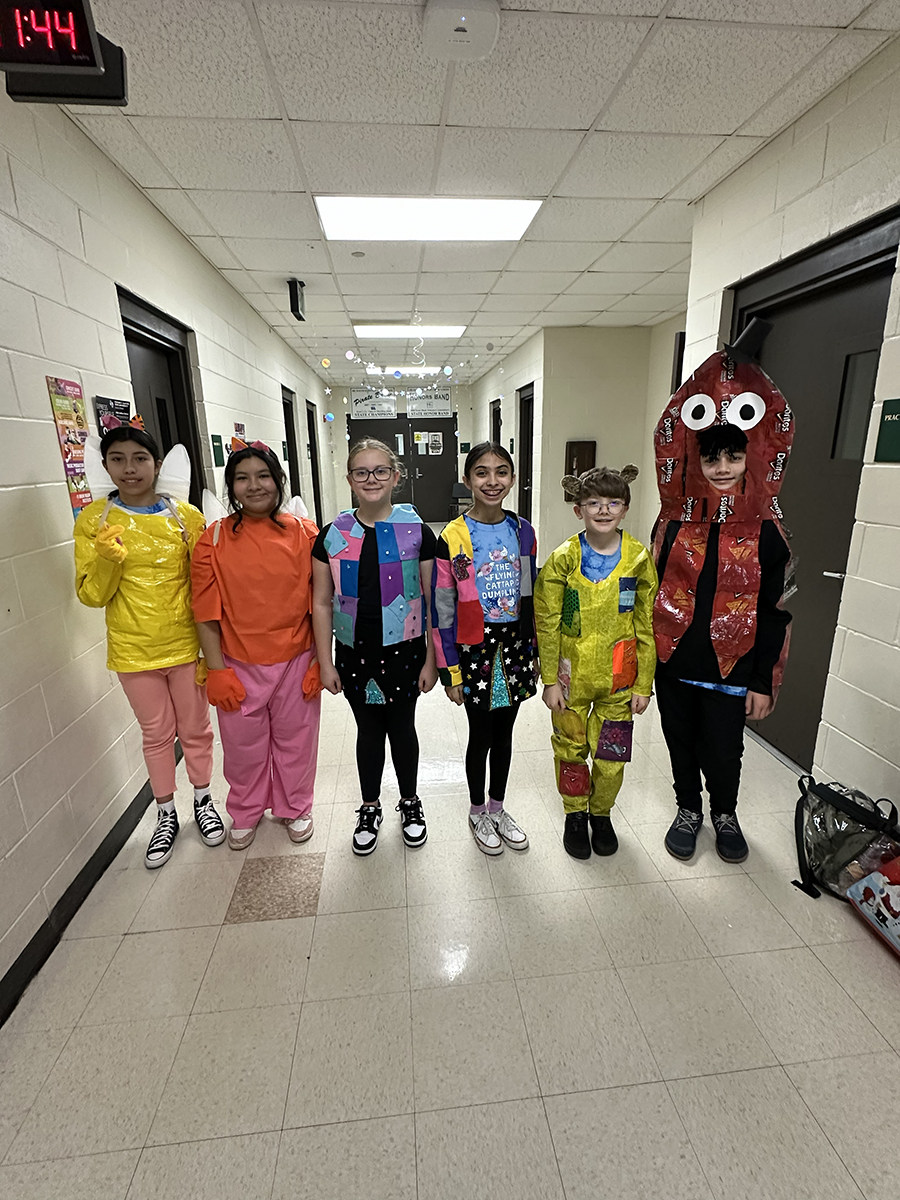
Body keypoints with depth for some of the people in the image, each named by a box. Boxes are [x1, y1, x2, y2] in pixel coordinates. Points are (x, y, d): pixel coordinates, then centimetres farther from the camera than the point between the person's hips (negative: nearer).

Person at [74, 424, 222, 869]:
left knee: (195, 729, 14)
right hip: (133, 651, 1)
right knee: (156, 734, 16)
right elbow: (91, 595, -2)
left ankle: (203, 801, 38)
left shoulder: (186, 515, -4)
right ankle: (166, 816, 36)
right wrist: (108, 560, -22)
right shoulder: (94, 520, -3)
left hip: (186, 645, 0)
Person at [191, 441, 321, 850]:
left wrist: (320, 661, -5)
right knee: (242, 744, 16)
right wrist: (216, 669, -5)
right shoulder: (215, 539, -5)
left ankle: (295, 808, 41)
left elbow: (318, 603, -4)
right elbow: (207, 612, -3)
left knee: (294, 739, 15)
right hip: (239, 665, 1)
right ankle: (245, 813, 44)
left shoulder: (304, 534, -5)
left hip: (295, 661, 0)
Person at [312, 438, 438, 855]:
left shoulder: (416, 532, -7)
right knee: (368, 731, 16)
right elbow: (322, 603, 2)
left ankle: (410, 802, 39)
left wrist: (431, 660, -4)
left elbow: (432, 601, -4)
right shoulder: (333, 535, -2)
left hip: (404, 651, -1)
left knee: (402, 728, 13)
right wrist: (325, 662, 0)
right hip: (354, 653, 2)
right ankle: (370, 809, 38)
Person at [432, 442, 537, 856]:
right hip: (474, 650, -3)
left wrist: (531, 651, 9)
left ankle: (498, 808, 38)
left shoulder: (522, 531, 2)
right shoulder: (452, 537, -11)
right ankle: (477, 813, 34)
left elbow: (529, 595, 9)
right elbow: (442, 610, -9)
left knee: (504, 732, 17)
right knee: (481, 735, 10)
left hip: (514, 647, 4)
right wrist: (450, 670, -9)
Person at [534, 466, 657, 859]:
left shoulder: (639, 558, -5)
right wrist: (550, 679, -7)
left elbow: (647, 626, 0)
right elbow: (547, 624, -6)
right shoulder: (563, 559, -9)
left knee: (612, 755, 12)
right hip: (571, 676, -1)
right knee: (570, 749, 14)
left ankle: (601, 813, 39)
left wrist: (644, 683, 0)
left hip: (618, 678, 1)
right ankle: (575, 814, 38)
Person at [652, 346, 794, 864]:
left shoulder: (766, 532, -7)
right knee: (682, 742, 17)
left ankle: (725, 813, 44)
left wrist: (763, 681, -5)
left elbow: (775, 612, -4)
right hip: (673, 663, 2)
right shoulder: (675, 522, -3)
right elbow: (652, 592, 2)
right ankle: (688, 810, 42)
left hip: (730, 667, -1)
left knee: (723, 749, 13)